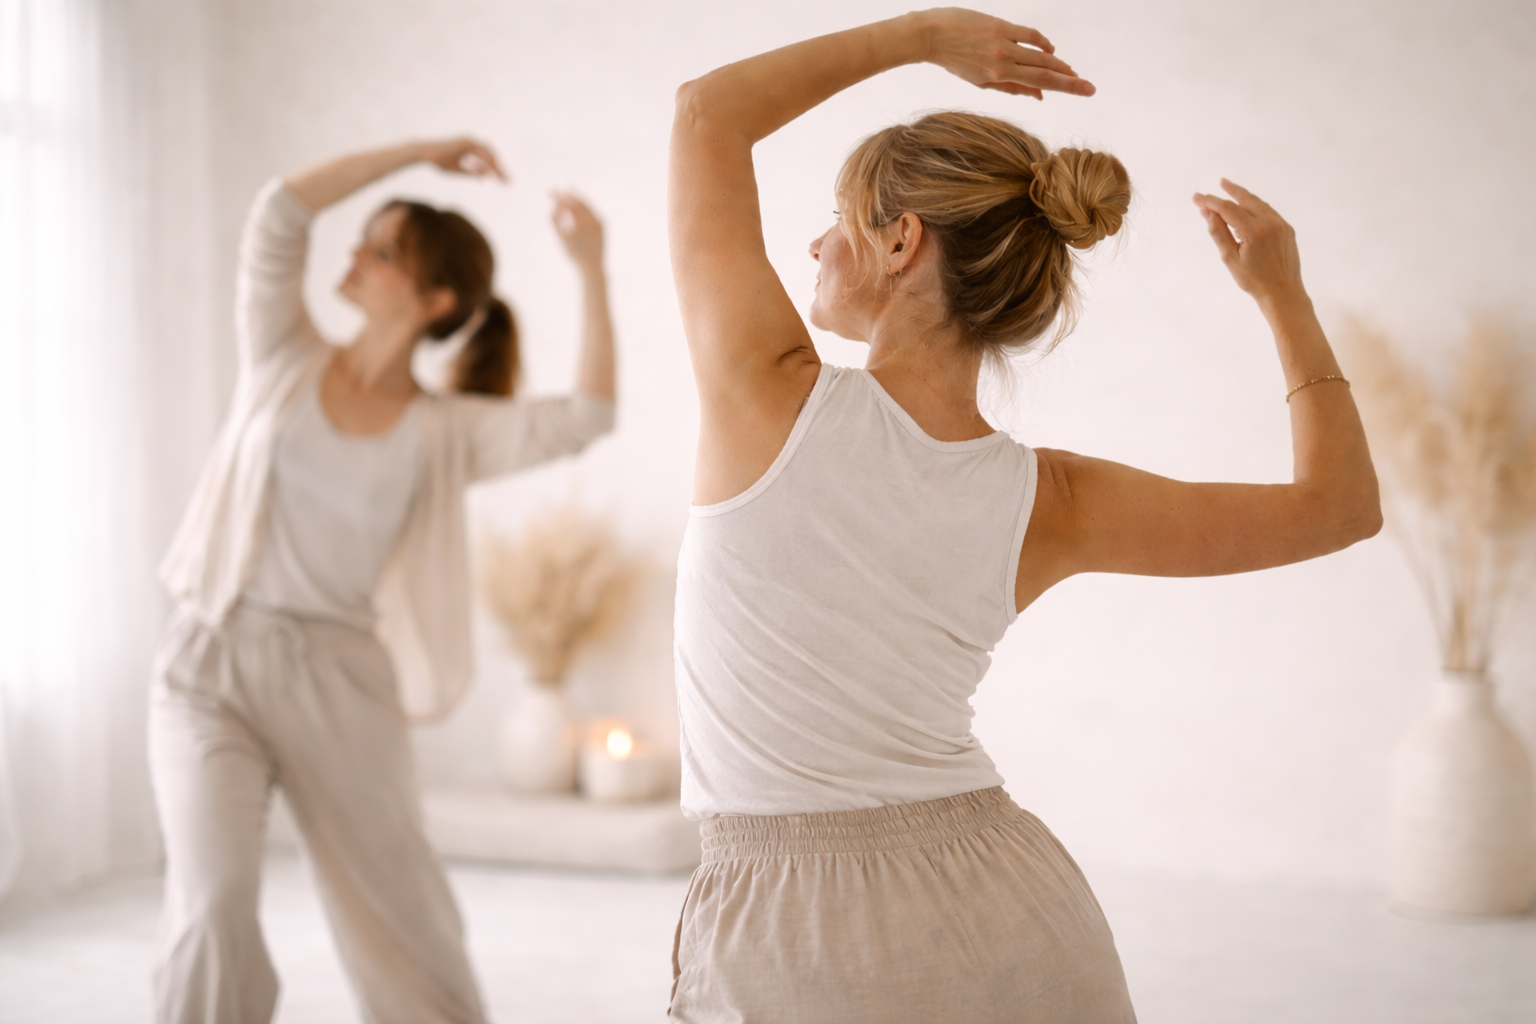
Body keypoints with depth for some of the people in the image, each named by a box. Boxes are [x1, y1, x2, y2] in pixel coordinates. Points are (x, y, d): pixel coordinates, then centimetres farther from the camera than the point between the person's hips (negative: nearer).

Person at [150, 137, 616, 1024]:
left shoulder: (446, 431, 4)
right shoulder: (286, 361, 8)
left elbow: (585, 418, -9)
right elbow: (279, 214, -3)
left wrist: (593, 270, -10)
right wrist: (417, 153, -1)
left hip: (341, 682, 0)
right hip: (213, 660, 0)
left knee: (406, 922, 7)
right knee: (214, 913, -16)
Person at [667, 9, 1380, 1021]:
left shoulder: (771, 395, -14)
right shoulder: (1050, 503, -6)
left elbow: (709, 111, 2)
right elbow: (1341, 507, 8)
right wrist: (1284, 295, 15)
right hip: (1015, 925, 4)